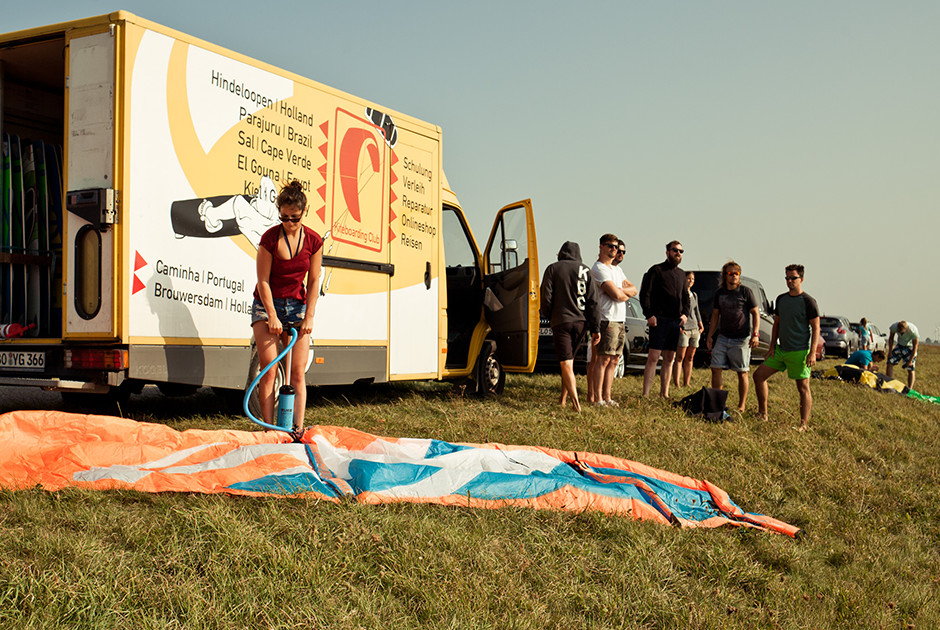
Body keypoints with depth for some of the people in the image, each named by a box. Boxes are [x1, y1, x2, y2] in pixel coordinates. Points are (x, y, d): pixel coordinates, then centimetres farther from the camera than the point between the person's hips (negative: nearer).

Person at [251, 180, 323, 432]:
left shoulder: (314, 241, -5)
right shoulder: (270, 238, -12)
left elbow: (313, 281, 0)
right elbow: (263, 281, -10)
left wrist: (309, 316, -5)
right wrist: (272, 316, -15)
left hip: (297, 305, 2)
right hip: (267, 305, -2)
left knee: (298, 372, -3)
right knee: (269, 370, -10)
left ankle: (298, 430, 0)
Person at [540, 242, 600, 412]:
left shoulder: (553, 269, 1)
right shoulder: (585, 270, 8)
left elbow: (546, 297, -3)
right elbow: (593, 301, 4)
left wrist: (546, 315, 17)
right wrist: (595, 328, 5)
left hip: (561, 321, -4)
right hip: (581, 322, 4)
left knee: (566, 364, -7)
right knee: (569, 361, 19)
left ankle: (575, 402, -21)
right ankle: (563, 399, 25)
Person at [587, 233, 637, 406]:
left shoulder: (617, 269, 21)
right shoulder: (598, 268, -9)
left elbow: (634, 289, 16)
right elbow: (616, 295, -18)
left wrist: (621, 290, -4)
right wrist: (625, 294, 4)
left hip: (620, 320, 9)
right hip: (608, 320, -9)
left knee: (613, 360, 9)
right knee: (603, 359, -9)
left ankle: (606, 397, 13)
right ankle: (597, 399, -7)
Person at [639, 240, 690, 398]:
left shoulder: (681, 274, 19)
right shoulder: (656, 270, -1)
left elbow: (685, 296, 26)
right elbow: (645, 293, -7)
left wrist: (685, 314, 10)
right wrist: (649, 315, -14)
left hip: (676, 321, 7)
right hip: (659, 320, -6)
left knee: (669, 359, 9)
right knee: (653, 357, -10)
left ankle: (664, 393, 15)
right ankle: (645, 394, -11)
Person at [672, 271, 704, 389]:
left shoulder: (694, 295, 20)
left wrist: (701, 324, 12)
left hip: (694, 329, 7)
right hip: (683, 329, -7)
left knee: (689, 358, 6)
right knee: (680, 358, -10)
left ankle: (686, 384, 8)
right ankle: (677, 385, -13)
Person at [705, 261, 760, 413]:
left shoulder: (746, 292, -4)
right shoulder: (719, 293, 9)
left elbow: (755, 313, -1)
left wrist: (755, 334, -12)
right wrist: (710, 336, 11)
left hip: (741, 339, -4)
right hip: (722, 337, 4)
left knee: (742, 373, 2)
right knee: (716, 369, -2)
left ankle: (741, 406, 10)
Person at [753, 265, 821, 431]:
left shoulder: (808, 302, -9)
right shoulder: (781, 299, 11)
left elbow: (816, 328, -9)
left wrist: (812, 353, -17)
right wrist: (772, 346, 10)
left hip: (799, 352, -7)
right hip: (781, 350, 7)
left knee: (803, 388, -3)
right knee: (758, 375, 6)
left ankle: (804, 425, 1)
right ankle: (762, 414, 15)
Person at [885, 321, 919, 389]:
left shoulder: (913, 331, -33)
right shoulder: (894, 326, -24)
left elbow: (915, 347, -21)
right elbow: (891, 338, -3)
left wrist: (910, 360, -20)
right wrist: (890, 351, -7)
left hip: (910, 347, -4)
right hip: (900, 345, 4)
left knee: (910, 369, -8)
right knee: (890, 363, -8)